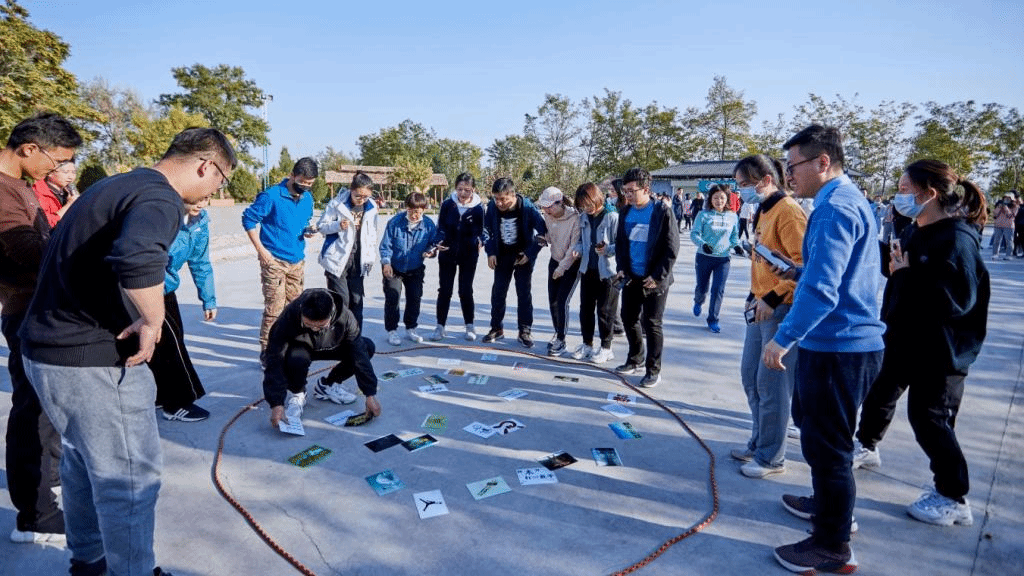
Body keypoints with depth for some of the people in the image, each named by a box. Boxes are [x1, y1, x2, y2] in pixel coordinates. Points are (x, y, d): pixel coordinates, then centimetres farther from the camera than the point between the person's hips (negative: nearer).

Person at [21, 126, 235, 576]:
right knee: (129, 477, 4)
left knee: (83, 460, 25)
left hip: (47, 348, 10)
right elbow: (137, 258, -40)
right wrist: (152, 322, -24)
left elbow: (71, 252, 25)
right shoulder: (160, 198, -17)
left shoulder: (112, 185, 15)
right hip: (95, 358, -10)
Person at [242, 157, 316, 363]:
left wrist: (307, 231, -2)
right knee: (274, 308, -7)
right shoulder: (272, 196, -12)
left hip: (297, 261, 6)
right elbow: (248, 219, -8)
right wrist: (261, 249, -11)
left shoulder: (308, 198, 8)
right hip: (275, 261, -6)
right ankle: (267, 352, 4)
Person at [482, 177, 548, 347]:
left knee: (524, 292, 1)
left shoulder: (528, 207, -21)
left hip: (523, 256, -3)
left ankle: (525, 331, 11)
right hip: (502, 255, 3)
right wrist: (490, 252, -4)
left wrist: (530, 253, -14)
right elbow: (486, 230, 3)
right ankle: (496, 328, 19)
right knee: (498, 291, 6)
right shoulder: (492, 207, -13)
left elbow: (542, 231, -12)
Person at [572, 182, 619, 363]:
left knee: (605, 311, 4)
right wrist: (578, 249, -3)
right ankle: (587, 344, 29)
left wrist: (607, 250, -28)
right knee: (585, 308, 14)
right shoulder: (583, 218, 6)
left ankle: (606, 348, 18)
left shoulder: (612, 217, -13)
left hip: (607, 272, -6)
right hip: (587, 270, 6)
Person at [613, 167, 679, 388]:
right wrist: (621, 268, 1)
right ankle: (634, 360, 31)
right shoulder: (625, 213, 5)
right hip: (631, 278, 5)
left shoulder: (662, 212, -11)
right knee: (628, 319, 12)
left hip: (654, 280, -5)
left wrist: (657, 276, -16)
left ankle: (653, 370, 15)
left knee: (651, 324, 2)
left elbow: (672, 248, -12)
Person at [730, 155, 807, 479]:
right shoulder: (764, 211, 14)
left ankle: (772, 458, 12)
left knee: (771, 384, -2)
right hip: (762, 306, 9)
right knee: (750, 376, 14)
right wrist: (756, 295, 11)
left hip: (782, 309, -9)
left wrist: (773, 298, -22)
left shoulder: (788, 210, -13)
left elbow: (803, 263, -20)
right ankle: (759, 443, 29)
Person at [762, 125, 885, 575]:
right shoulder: (850, 200, 14)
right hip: (844, 340, 11)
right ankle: (827, 504, 45)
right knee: (816, 430, 25)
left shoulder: (835, 208, -20)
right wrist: (799, 271, 9)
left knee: (826, 443, 1)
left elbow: (821, 288, -27)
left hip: (837, 346, -11)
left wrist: (783, 338, -23)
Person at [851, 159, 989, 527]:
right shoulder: (916, 231, 5)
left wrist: (907, 273, -28)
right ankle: (866, 447, 48)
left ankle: (953, 499, 18)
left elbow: (958, 298, -30)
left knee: (928, 417, 0)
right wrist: (894, 265, -1)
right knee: (880, 393, 23)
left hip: (939, 352, -9)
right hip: (903, 340, 9)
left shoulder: (957, 239, -23)